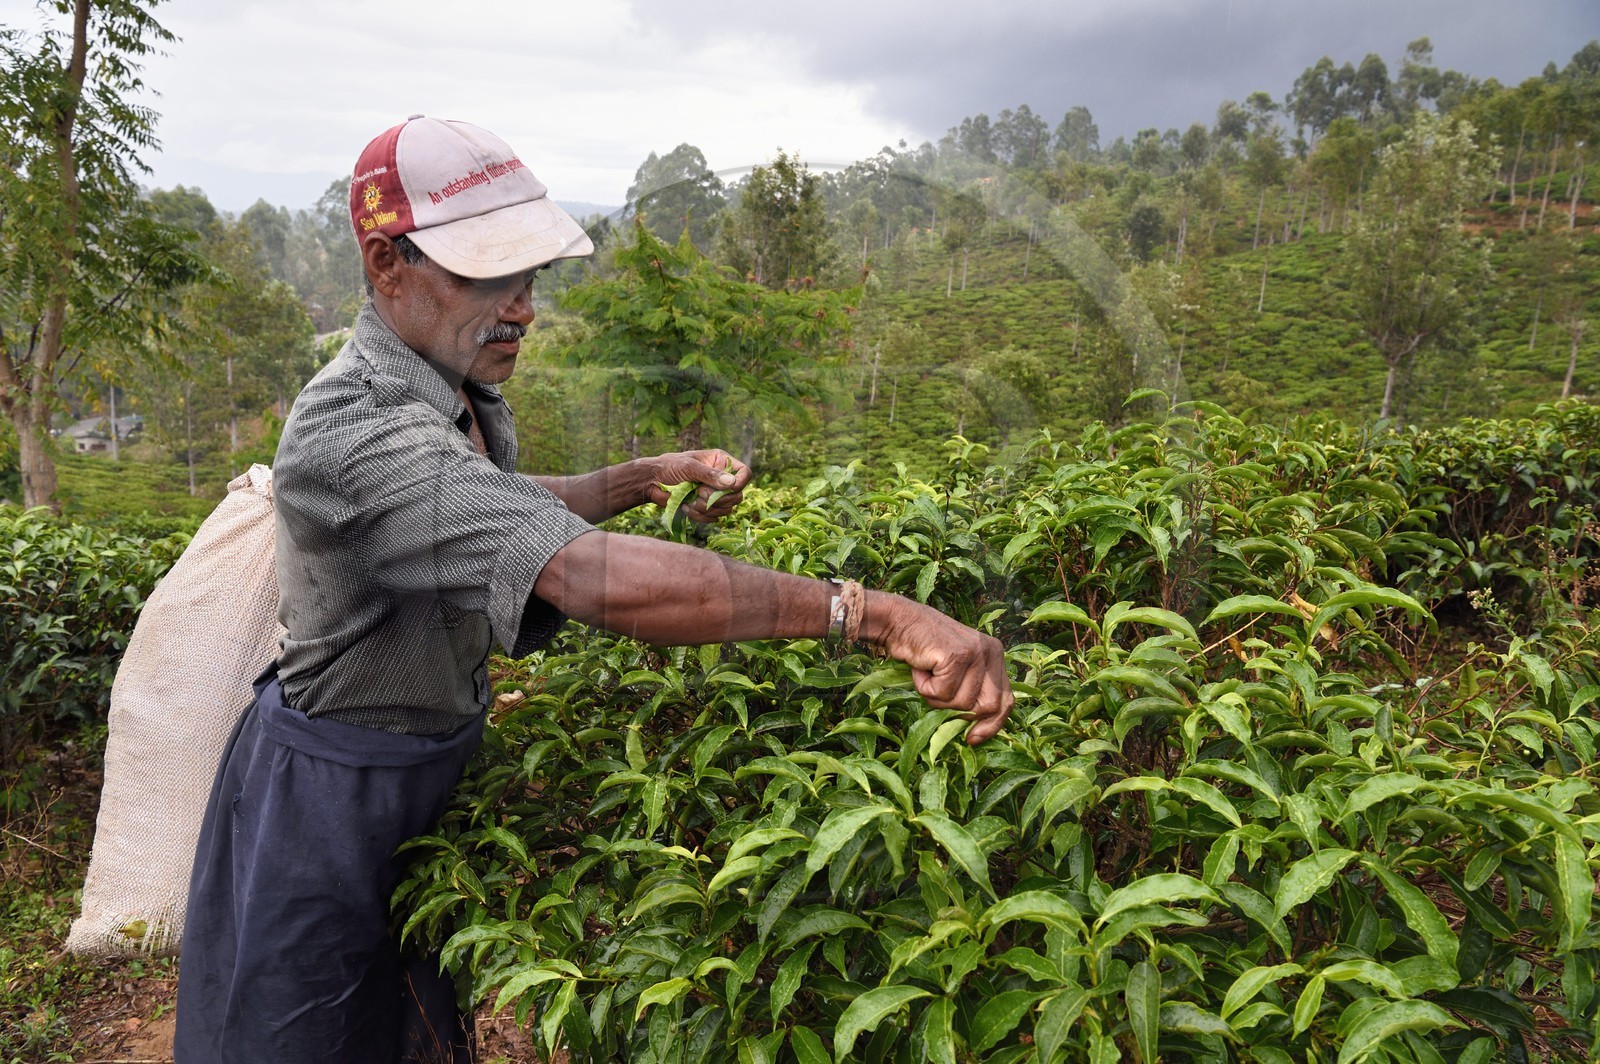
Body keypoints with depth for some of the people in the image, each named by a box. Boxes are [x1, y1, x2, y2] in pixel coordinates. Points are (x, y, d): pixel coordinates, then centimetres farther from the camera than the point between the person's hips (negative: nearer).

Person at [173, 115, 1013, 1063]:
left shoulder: (461, 388, -2)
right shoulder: (355, 434, -35)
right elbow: (596, 577, -48)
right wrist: (871, 612, -50)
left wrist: (646, 480, 4)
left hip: (427, 768, 8)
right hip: (330, 808, -8)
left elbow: (494, 508, 18)